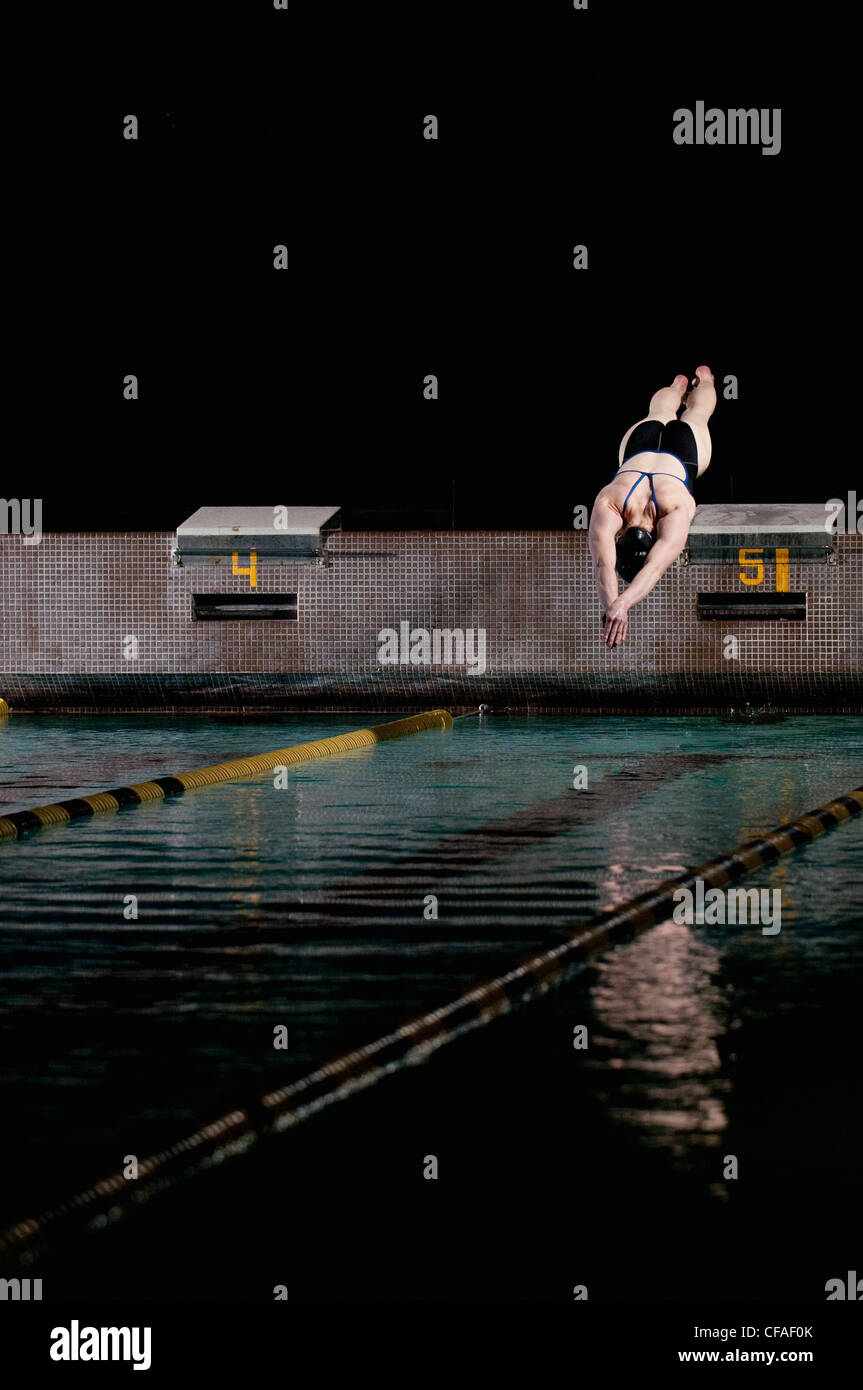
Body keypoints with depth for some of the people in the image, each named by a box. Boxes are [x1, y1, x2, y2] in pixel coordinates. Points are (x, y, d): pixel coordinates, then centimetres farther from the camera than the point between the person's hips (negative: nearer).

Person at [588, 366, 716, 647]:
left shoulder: (677, 512, -53)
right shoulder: (607, 506, -49)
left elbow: (655, 568, -66)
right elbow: (603, 564, -63)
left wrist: (622, 604, -81)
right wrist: (610, 606, -82)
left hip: (686, 444, -1)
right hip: (640, 442, 1)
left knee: (697, 414, 36)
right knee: (659, 413, 39)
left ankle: (703, 380, 70)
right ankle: (679, 384, 73)